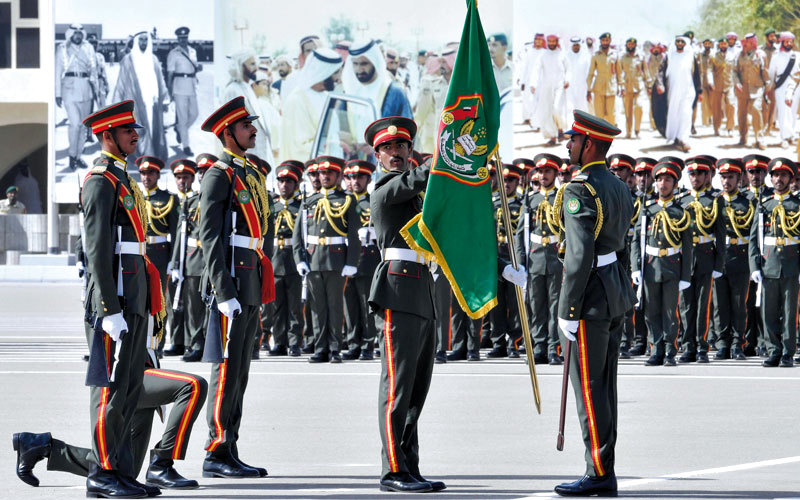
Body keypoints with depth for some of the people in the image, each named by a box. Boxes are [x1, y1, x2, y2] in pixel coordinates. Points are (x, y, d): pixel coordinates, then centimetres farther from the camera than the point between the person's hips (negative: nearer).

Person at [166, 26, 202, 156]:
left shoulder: (193, 51, 13)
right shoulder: (173, 54, -5)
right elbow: (170, 73, -6)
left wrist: (198, 67, 0)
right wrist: (170, 92, -9)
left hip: (192, 87, 6)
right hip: (180, 89, -6)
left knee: (193, 115, 8)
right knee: (183, 117, -5)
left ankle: (179, 129, 36)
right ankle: (186, 146, -2)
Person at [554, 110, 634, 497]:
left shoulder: (579, 191, -17)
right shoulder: (618, 187, 12)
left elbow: (580, 254, -23)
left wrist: (567, 311, -19)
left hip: (591, 294, -9)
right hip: (618, 290, 9)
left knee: (589, 387, -4)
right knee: (603, 384, 12)